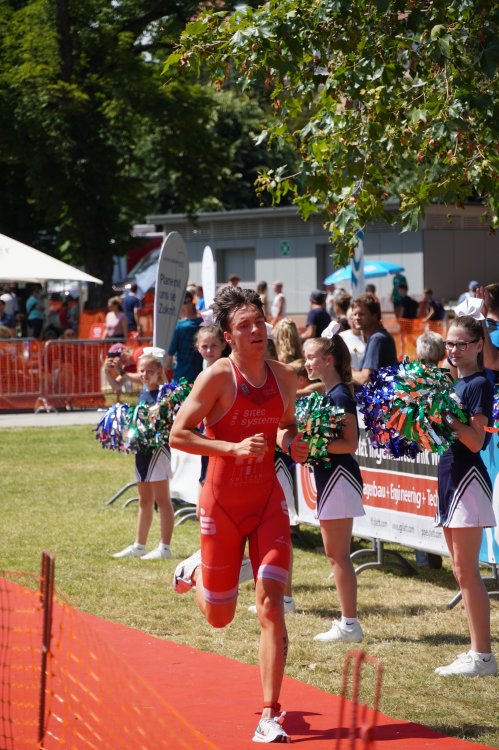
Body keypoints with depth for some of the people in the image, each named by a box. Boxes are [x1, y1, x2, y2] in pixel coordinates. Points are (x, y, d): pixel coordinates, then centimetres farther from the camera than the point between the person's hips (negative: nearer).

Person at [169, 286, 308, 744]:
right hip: (223, 504, -3)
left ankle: (270, 715, -8)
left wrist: (291, 442, -3)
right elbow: (178, 435, -15)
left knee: (271, 605, -12)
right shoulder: (217, 377, -13)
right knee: (219, 617, 11)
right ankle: (196, 570, 48)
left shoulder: (284, 377, 2)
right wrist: (233, 448, -25)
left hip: (268, 502, 3)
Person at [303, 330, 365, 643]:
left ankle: (350, 624, -3)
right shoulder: (327, 394, 13)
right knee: (336, 554, 14)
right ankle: (348, 621, 19)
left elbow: (349, 443, -21)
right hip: (330, 476, 10)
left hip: (339, 476, -10)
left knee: (338, 555, -6)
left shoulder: (341, 396, -16)